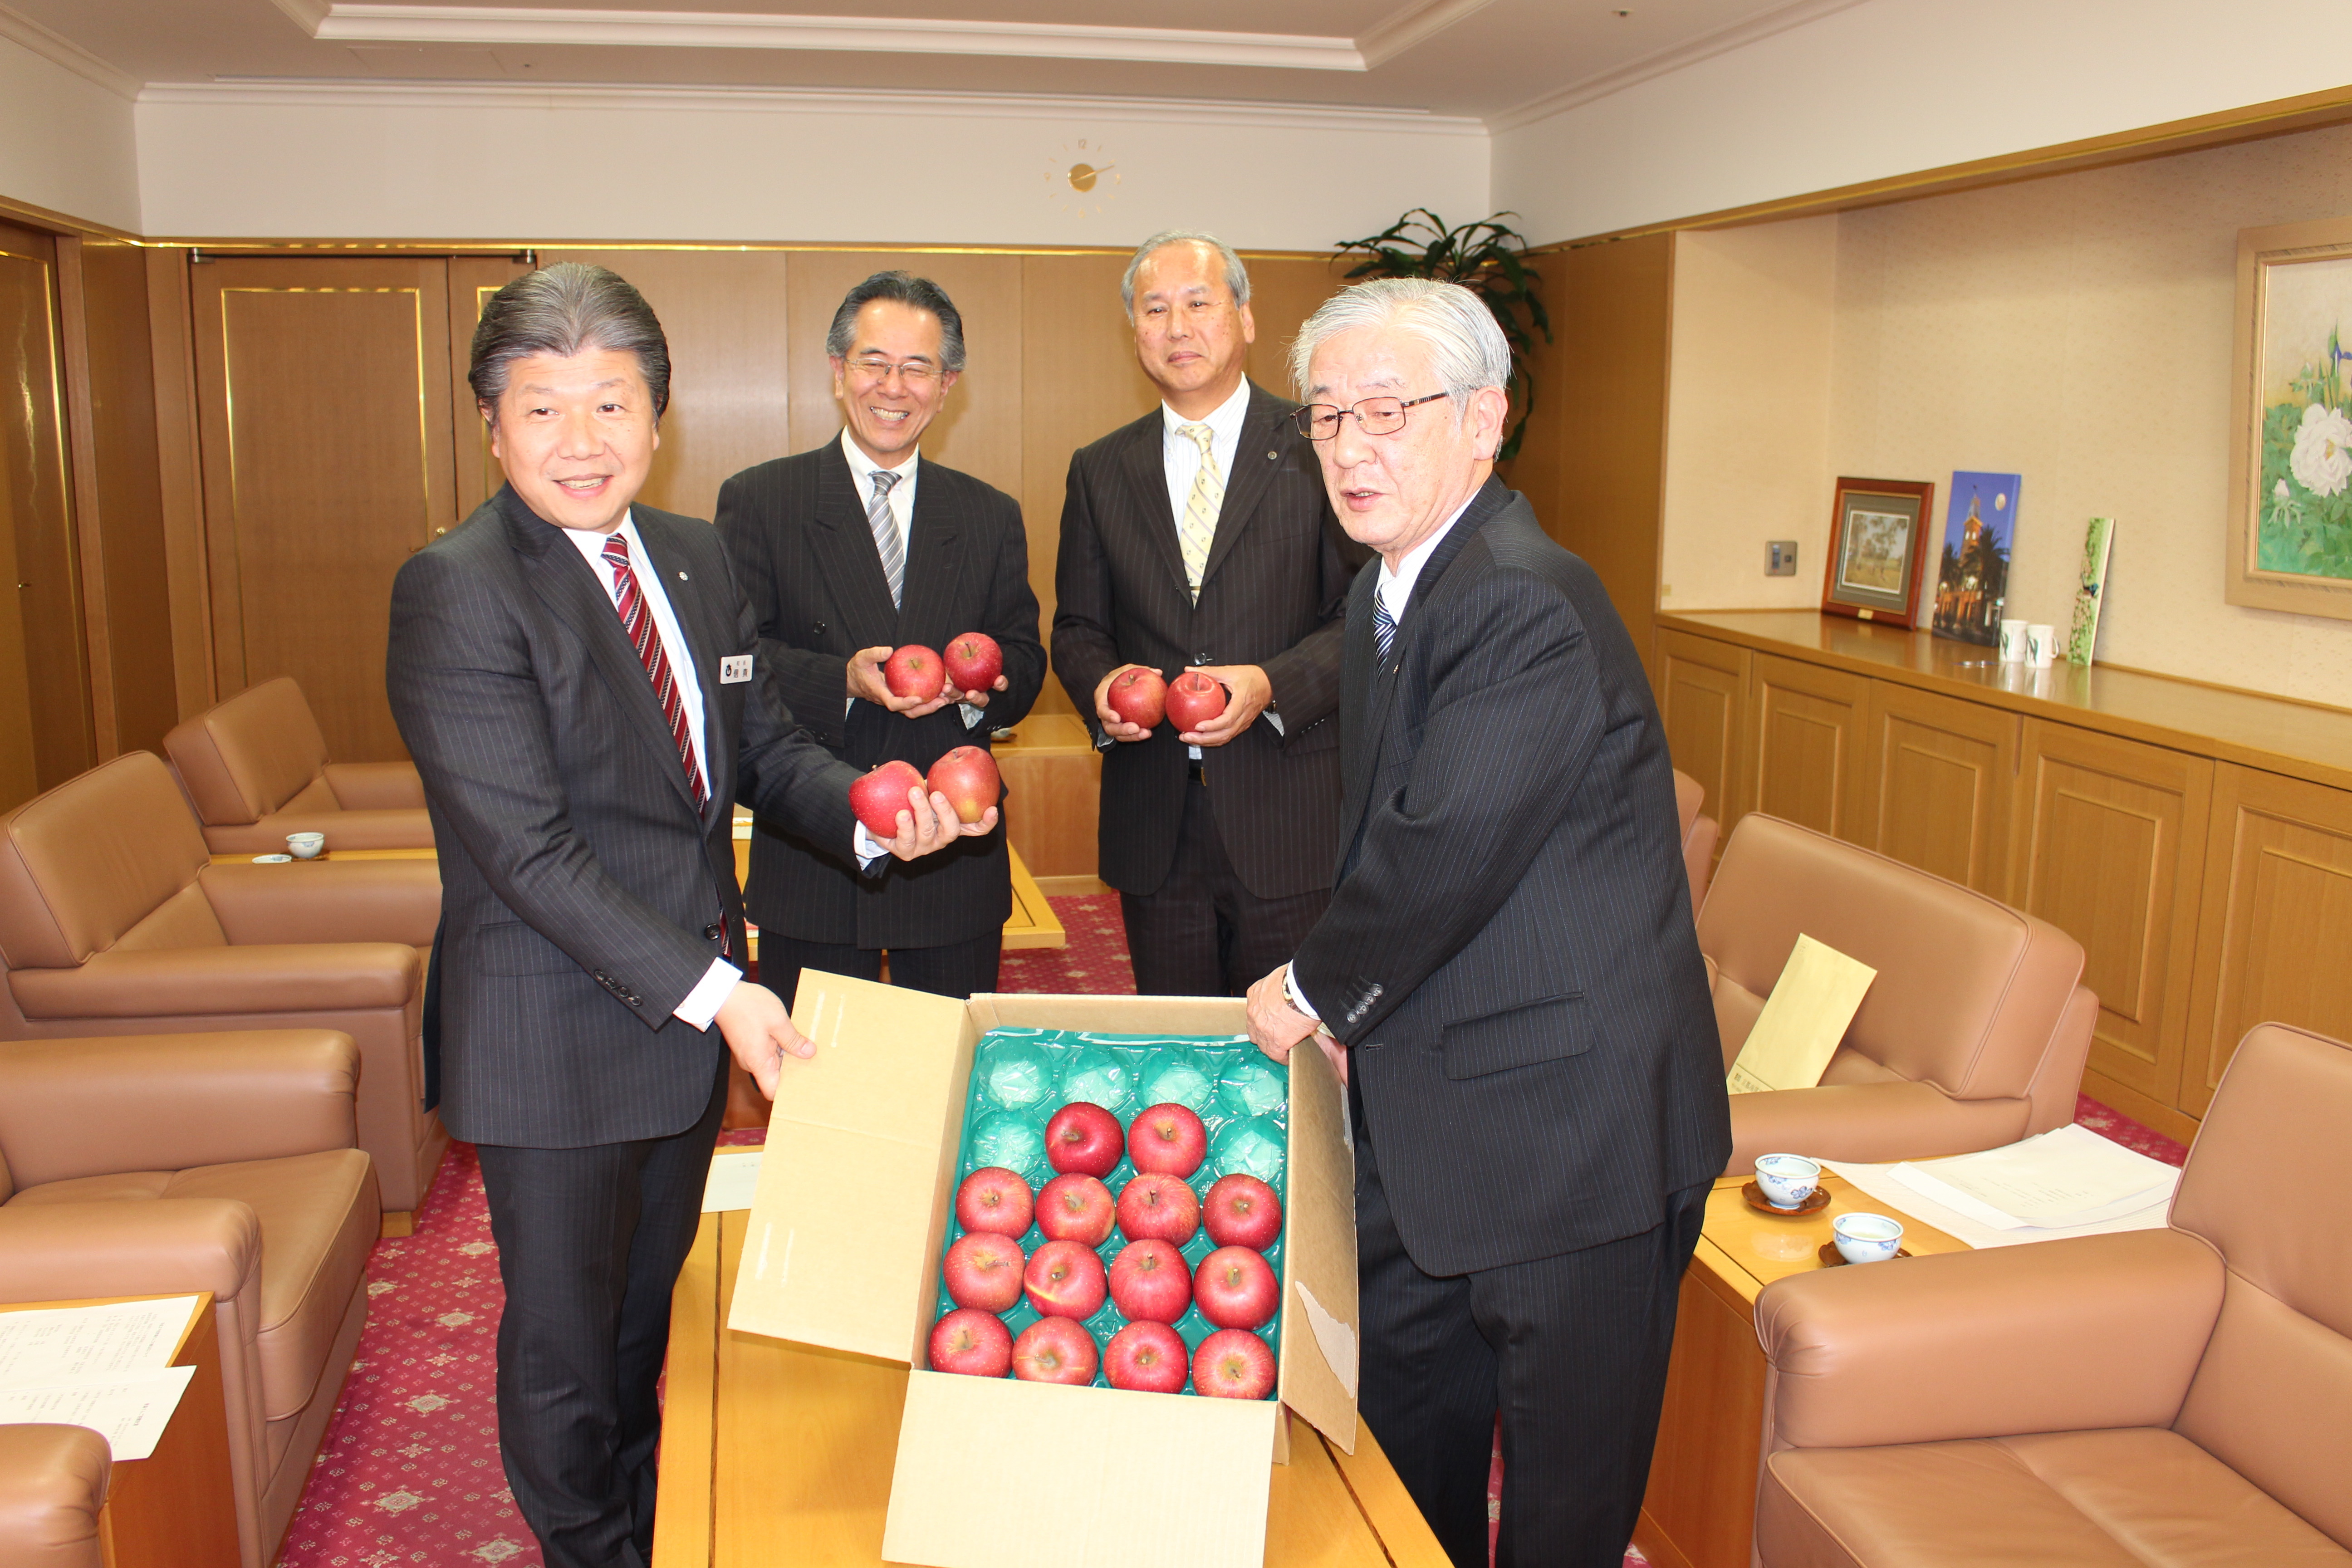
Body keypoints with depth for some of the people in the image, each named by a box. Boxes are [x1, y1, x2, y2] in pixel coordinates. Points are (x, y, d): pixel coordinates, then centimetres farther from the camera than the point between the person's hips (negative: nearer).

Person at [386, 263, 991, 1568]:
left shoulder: (697, 558, 5)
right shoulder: (457, 591, -19)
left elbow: (761, 744, 8)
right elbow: (530, 851, -23)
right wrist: (712, 992, -27)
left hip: (694, 1003, 7)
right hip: (554, 1034, -7)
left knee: (646, 1300, 26)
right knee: (562, 1332, 12)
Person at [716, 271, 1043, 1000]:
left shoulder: (992, 516, 11)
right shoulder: (759, 501, 2)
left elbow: (1025, 660, 10)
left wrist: (986, 682, -13)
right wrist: (843, 680, -21)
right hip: (810, 854, -2)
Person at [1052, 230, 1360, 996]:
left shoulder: (1318, 450, 0)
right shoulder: (1100, 471, 11)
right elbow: (1077, 628, 14)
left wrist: (1273, 685, -18)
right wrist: (1101, 686, -8)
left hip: (1289, 818, -3)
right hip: (1152, 825, 3)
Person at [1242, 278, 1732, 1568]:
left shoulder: (1529, 608, -24)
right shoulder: (1388, 588, 8)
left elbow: (1446, 850, -26)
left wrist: (1313, 990, -10)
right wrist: (1347, 997, 4)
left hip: (1567, 1126, -9)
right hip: (1426, 1117, 9)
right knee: (1407, 1412, 24)